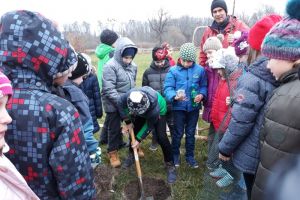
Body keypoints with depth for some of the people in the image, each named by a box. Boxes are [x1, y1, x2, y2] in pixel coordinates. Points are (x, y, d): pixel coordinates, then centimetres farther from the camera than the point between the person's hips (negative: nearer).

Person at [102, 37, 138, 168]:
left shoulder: (133, 66, -1)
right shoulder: (111, 66, -19)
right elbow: (109, 90, -23)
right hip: (114, 105, -5)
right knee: (114, 129, 9)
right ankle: (112, 152, 29)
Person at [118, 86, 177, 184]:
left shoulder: (154, 107, -46)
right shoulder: (128, 96, -38)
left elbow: (149, 125, -28)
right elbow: (121, 104, -14)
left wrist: (139, 139, -21)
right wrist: (128, 122, -13)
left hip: (159, 111, -4)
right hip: (143, 111, 4)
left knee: (161, 137, -17)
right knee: (134, 131, 5)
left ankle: (170, 165, -1)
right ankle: (131, 155, 32)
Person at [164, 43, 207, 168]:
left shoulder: (200, 70, -5)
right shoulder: (173, 71, -11)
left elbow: (204, 86, 5)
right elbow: (167, 88, -17)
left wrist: (202, 95, -15)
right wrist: (174, 96, -37)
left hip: (194, 107, 2)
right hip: (179, 107, -2)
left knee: (191, 133, 17)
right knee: (178, 133, 12)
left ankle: (190, 156, 35)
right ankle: (175, 155, 34)